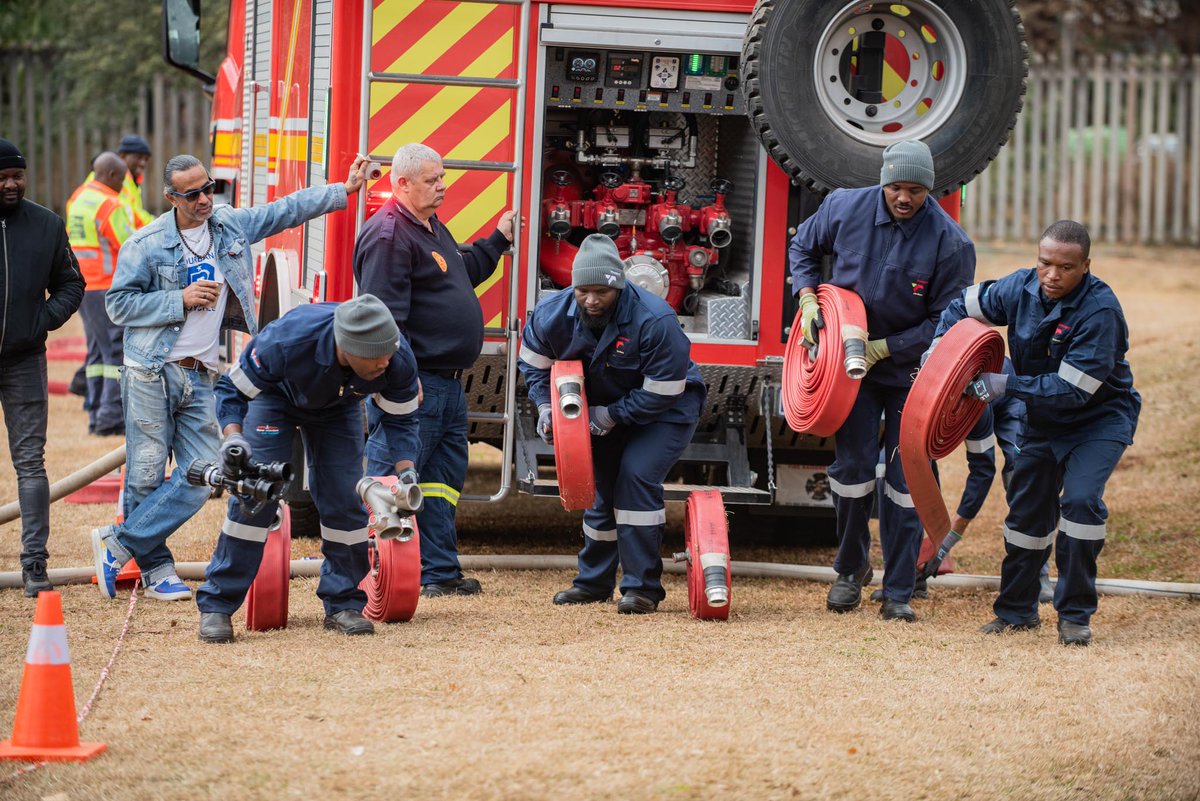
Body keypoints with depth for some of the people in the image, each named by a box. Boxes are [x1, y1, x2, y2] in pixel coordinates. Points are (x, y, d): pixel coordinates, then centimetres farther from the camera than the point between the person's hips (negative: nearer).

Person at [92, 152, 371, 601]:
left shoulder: (232, 227, 10)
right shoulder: (146, 244, -5)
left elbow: (289, 210, 18)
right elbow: (119, 304, -6)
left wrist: (345, 191, 15)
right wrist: (181, 300, -13)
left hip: (201, 379, 5)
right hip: (152, 375, -5)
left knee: (199, 478, -5)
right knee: (147, 476, -4)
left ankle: (117, 545, 1)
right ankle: (156, 569, 6)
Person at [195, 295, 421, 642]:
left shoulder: (398, 361, -34)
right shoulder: (286, 342, -44)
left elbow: (400, 420, -15)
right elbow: (233, 389, -29)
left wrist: (404, 469, -31)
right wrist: (232, 436, -47)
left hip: (338, 406, 3)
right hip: (276, 395, -3)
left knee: (343, 499, -7)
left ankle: (343, 603, 9)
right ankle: (216, 606, -9)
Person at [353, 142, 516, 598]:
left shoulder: (432, 230, 17)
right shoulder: (389, 235, -16)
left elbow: (463, 273, 36)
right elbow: (385, 315, -22)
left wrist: (498, 240, 32)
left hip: (447, 384, 11)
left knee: (445, 479, 13)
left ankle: (440, 572, 18)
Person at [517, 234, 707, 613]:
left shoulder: (654, 320, -35)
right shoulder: (552, 314, -19)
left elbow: (662, 393, -30)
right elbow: (534, 362, 1)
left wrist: (610, 415, -28)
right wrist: (545, 407, -15)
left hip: (665, 408, -6)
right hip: (605, 408, 6)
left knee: (636, 476, -24)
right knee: (604, 486, 12)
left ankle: (642, 587, -20)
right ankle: (593, 582, 31)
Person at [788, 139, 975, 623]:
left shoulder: (949, 243, -19)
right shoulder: (845, 208, -10)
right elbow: (803, 248, 12)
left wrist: (884, 348, -20)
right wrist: (808, 300, -4)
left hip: (912, 369, -2)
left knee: (906, 478, -1)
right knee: (852, 464, -3)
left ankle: (898, 592, 7)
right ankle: (851, 569, 20)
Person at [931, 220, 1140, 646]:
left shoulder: (1100, 310, -30)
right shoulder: (1021, 289, -11)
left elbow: (1072, 388, -32)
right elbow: (965, 306, 8)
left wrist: (1007, 385, -30)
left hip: (1099, 419, -6)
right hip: (1045, 420, 6)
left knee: (1081, 498, -24)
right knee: (1027, 507, 9)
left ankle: (1075, 615, -13)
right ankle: (1017, 610, 27)